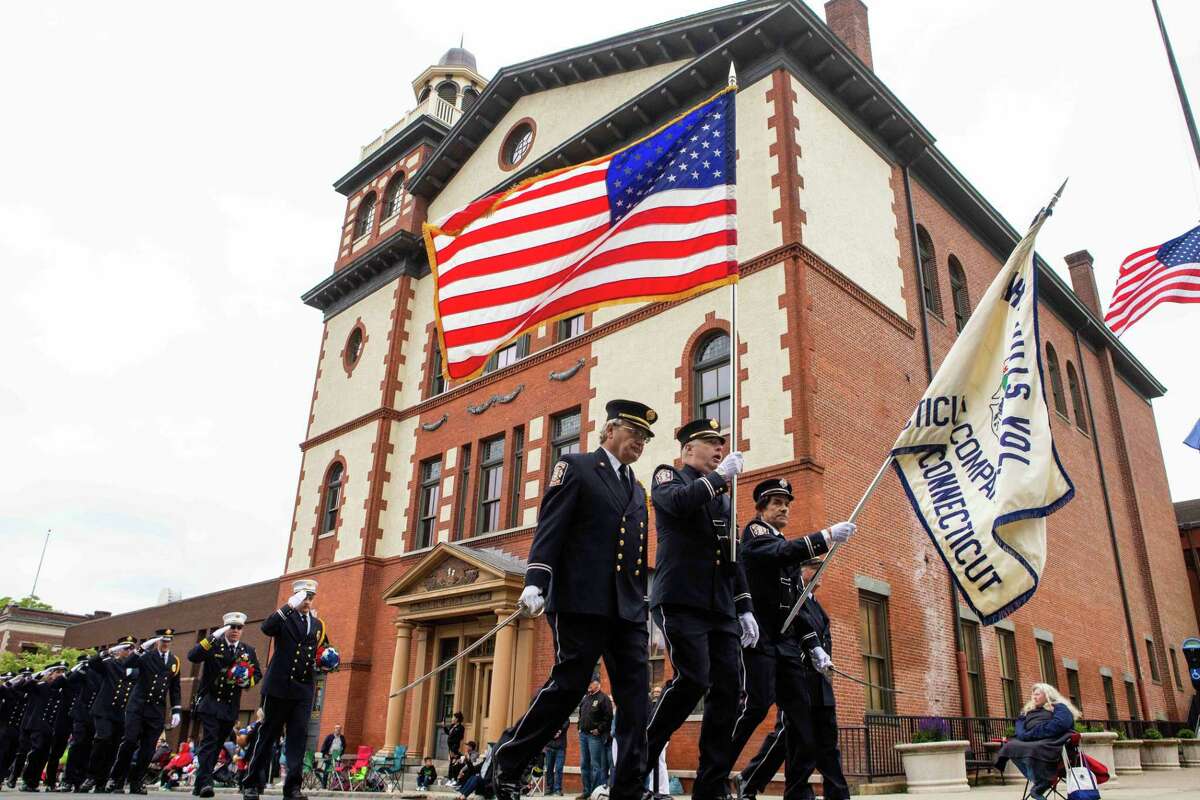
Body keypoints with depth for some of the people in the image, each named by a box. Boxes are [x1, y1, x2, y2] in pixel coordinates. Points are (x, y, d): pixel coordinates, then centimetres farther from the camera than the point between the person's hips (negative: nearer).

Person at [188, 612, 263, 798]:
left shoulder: (249, 651, 10)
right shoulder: (213, 645, 1)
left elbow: (257, 674, 15)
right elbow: (192, 656, -17)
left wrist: (247, 682, -7)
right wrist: (214, 636, -25)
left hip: (231, 707, 4)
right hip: (209, 701, -4)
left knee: (217, 744, 8)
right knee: (209, 740, -17)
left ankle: (199, 785, 17)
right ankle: (205, 782, -19)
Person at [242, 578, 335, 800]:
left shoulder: (318, 625, 16)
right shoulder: (284, 617, 2)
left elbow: (324, 651, 26)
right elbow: (266, 628, -20)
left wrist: (327, 657, 3)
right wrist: (289, 605, -26)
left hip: (304, 690, 3)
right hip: (279, 686, -3)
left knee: (299, 736, -2)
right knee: (268, 734, 4)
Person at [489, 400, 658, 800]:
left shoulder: (638, 490, 23)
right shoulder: (575, 466, 4)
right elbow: (550, 527, -8)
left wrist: (647, 609, 17)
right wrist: (536, 580, -20)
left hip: (628, 610, 7)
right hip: (582, 602, -6)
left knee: (636, 698, 0)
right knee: (567, 685, -4)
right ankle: (505, 766, 13)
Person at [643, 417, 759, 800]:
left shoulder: (723, 498, 24)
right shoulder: (668, 475, 7)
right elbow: (678, 501, -19)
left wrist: (745, 607, 14)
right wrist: (720, 475, -10)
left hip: (721, 608, 7)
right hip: (681, 600, -7)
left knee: (728, 688, -1)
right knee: (692, 679, -19)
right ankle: (637, 766, -4)